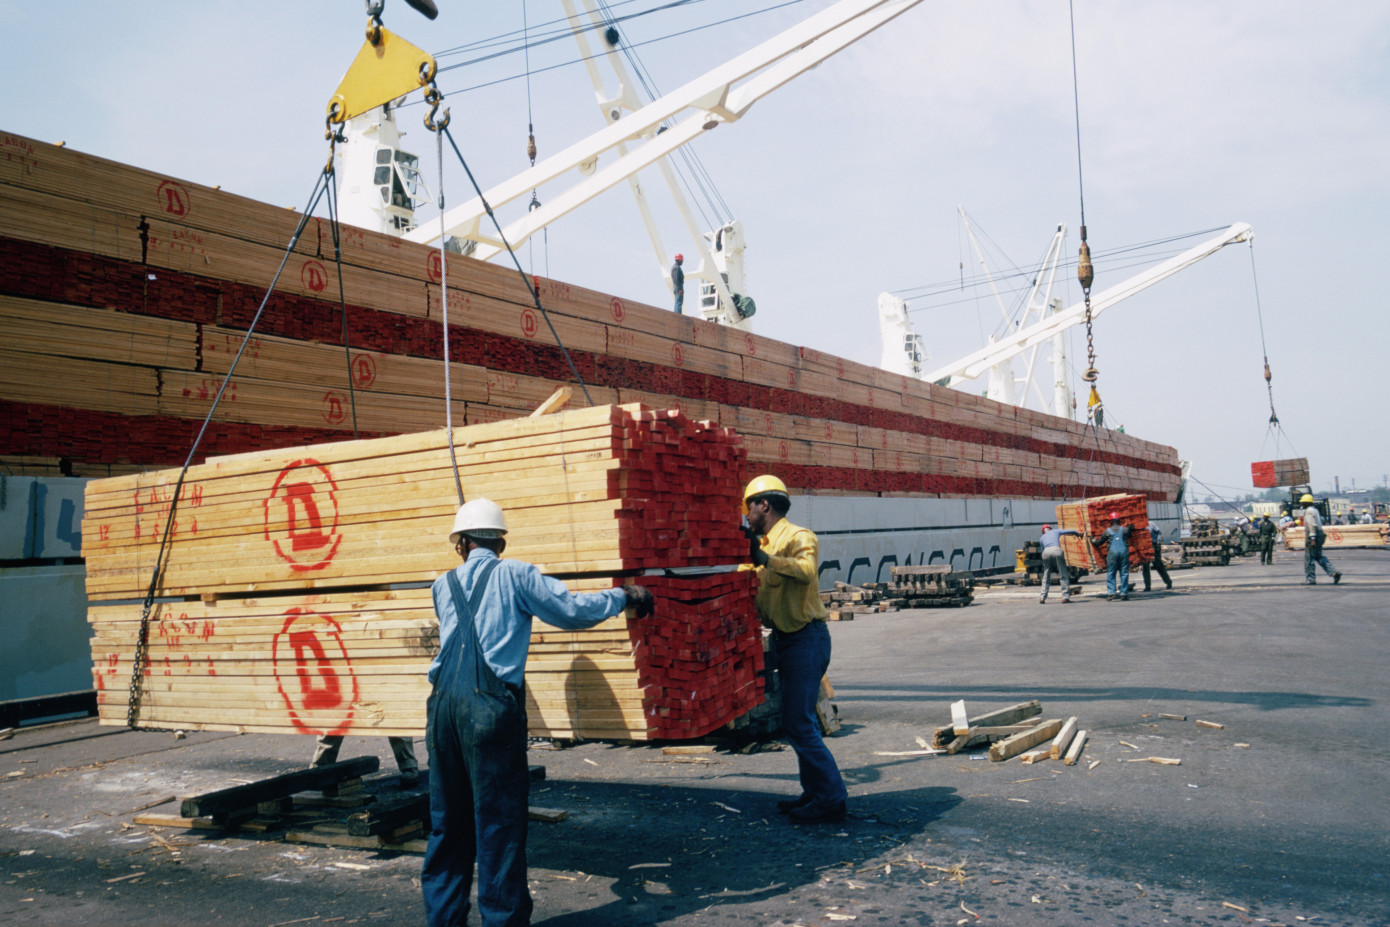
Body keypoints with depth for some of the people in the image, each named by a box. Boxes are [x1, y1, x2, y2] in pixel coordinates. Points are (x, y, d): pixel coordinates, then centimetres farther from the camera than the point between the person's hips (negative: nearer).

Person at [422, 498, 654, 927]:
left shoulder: (444, 585, 14)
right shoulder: (514, 575, 1)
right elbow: (573, 610, -4)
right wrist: (624, 595, 10)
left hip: (444, 703, 5)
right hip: (490, 705, -5)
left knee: (447, 816, 14)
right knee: (499, 815, 3)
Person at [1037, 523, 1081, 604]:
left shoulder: (1042, 538, 31)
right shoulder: (1056, 531, 28)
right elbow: (1070, 531, 35)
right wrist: (1078, 533, 55)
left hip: (1046, 552, 3)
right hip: (1056, 550, -2)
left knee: (1046, 576, 12)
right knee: (1064, 575, 5)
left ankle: (1042, 598, 4)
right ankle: (1065, 597, -2)